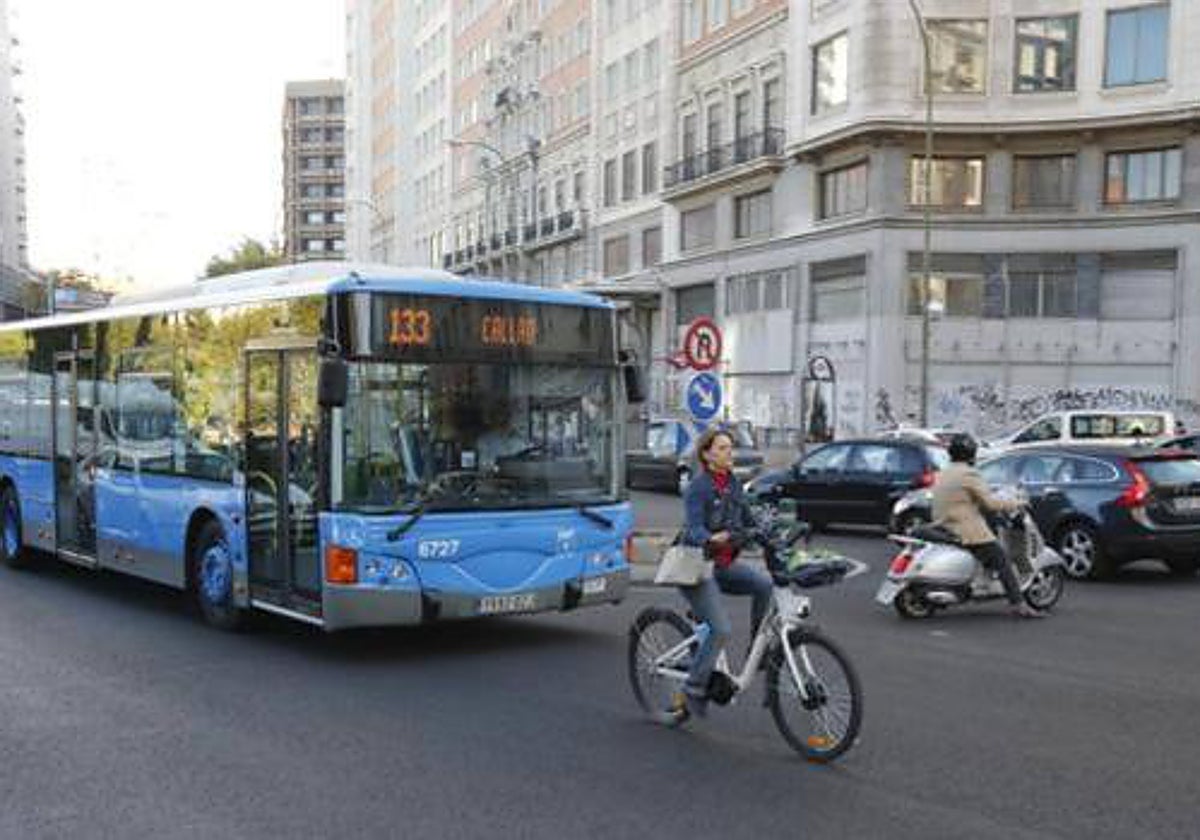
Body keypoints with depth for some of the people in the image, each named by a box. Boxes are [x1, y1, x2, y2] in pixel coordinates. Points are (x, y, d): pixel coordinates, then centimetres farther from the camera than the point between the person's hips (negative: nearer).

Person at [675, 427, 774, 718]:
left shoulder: (733, 485, 10)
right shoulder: (698, 487, -12)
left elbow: (750, 523, 15)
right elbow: (694, 528, -25)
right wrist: (711, 539, -46)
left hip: (724, 565, 7)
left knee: (764, 584, -20)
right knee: (721, 630, -18)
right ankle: (694, 688, -2)